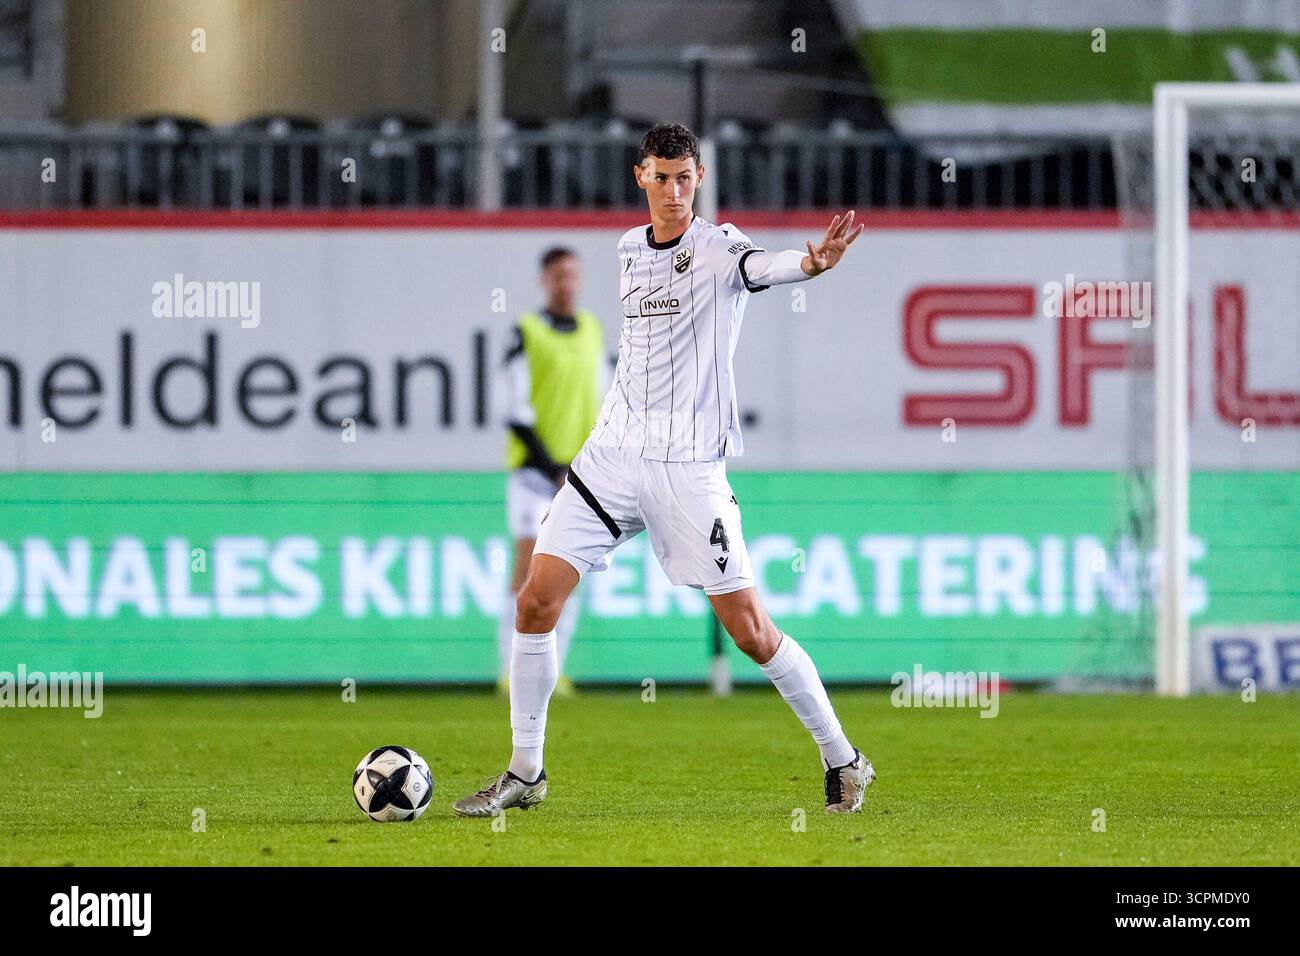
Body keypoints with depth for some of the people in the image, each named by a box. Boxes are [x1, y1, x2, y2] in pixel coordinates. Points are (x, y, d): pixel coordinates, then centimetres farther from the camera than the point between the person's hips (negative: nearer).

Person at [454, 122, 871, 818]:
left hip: (689, 466, -5)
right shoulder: (630, 247, 12)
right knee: (536, 599, -4)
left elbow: (760, 266, -32)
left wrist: (812, 262, -54)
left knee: (751, 632, -6)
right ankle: (525, 773, 9)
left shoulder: (718, 246, -8)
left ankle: (843, 761, 12)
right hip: (613, 453, 5)